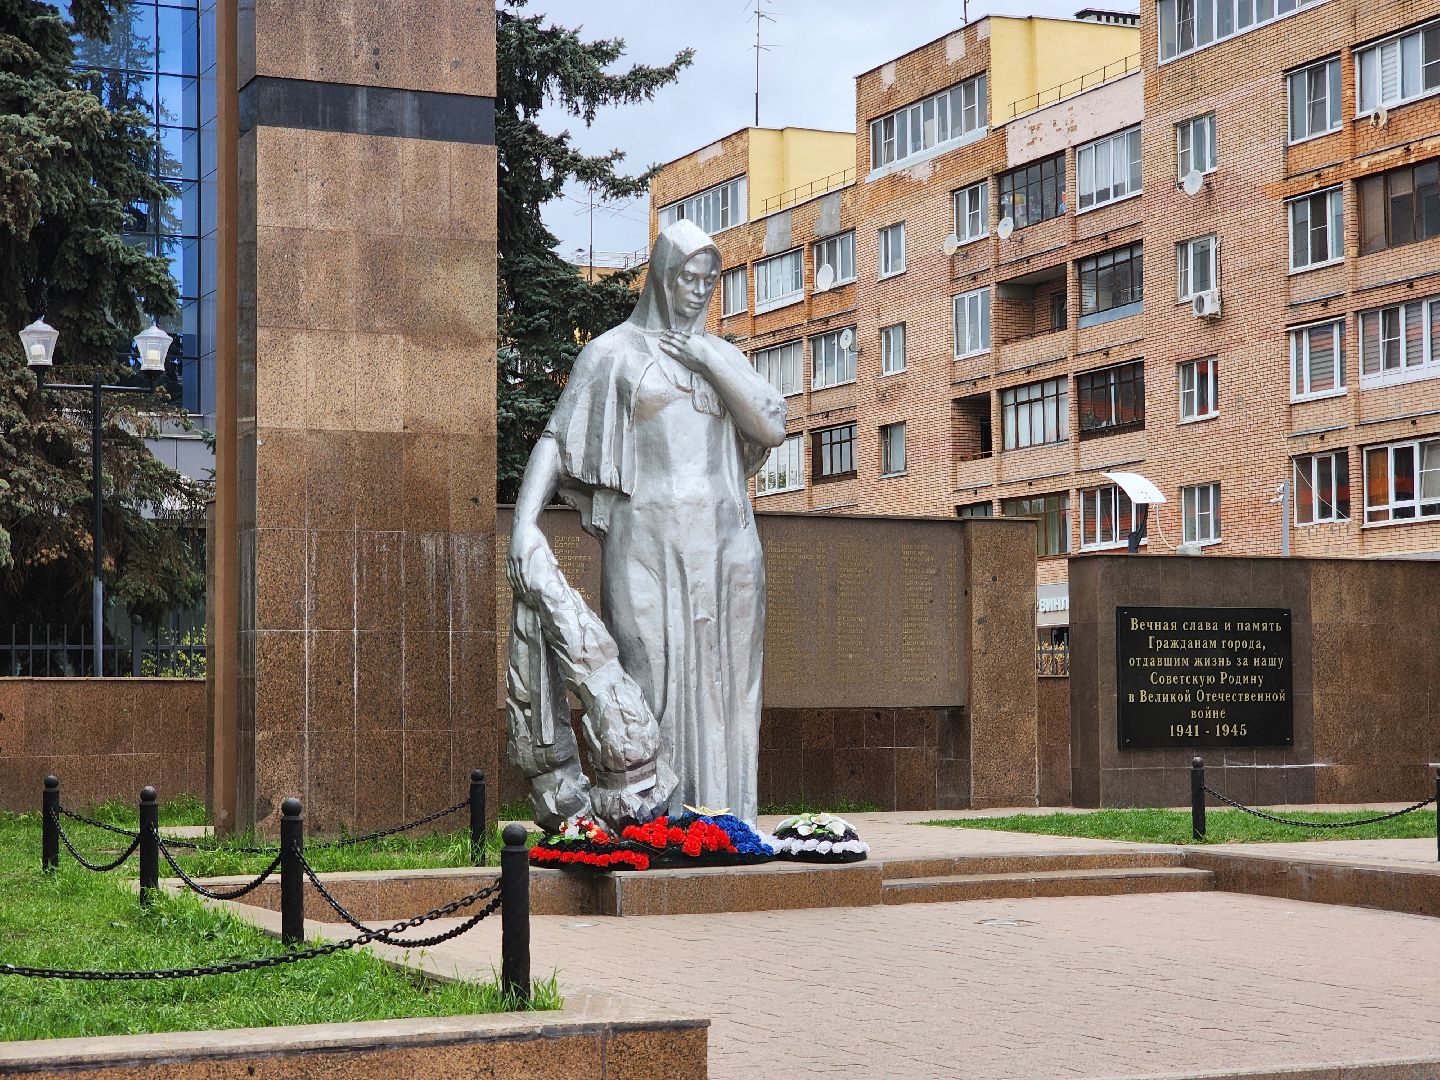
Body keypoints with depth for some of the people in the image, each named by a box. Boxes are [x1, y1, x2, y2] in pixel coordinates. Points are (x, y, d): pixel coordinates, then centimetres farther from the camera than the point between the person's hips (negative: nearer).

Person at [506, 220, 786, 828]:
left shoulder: (723, 356, 18)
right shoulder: (615, 352, 7)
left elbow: (772, 429, 3)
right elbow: (555, 441, 1)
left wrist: (709, 359, -3)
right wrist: (524, 521, -13)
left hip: (724, 543, 4)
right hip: (647, 540, -4)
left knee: (719, 682, 2)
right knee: (651, 677, -9)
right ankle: (640, 818, -7)